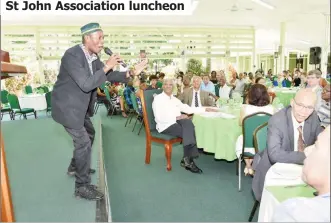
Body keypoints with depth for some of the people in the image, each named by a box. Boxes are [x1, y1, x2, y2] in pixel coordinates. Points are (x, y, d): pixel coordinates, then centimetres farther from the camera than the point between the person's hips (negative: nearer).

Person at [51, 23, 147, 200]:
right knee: (83, 142, -8)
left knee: (89, 134, 23)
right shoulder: (72, 55, -25)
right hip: (67, 106, -9)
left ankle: (75, 166, 44)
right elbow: (86, 85, -33)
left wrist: (130, 73, -7)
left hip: (80, 106, 10)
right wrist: (106, 66, -30)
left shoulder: (93, 57, 1)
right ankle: (82, 186, 7)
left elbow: (109, 76, 6)